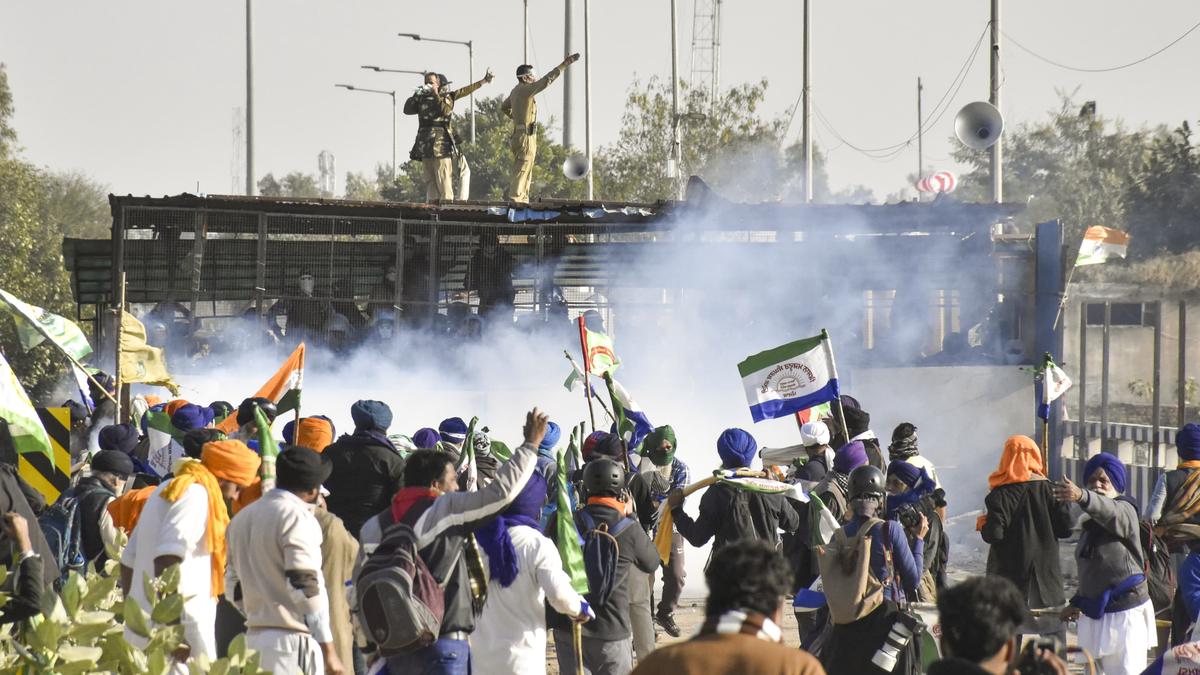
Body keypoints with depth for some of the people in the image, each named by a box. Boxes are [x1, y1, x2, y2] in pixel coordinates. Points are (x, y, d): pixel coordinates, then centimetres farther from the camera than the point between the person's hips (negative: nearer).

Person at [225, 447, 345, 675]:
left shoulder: (241, 518, 16)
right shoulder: (297, 517, -10)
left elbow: (233, 588, 19)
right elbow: (305, 587, -16)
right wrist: (329, 650, -13)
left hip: (254, 637, 8)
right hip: (292, 639, -8)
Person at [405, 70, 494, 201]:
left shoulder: (445, 97, 5)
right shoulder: (422, 98, 17)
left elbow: (445, 111, -14)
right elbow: (407, 110, 9)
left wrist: (436, 95, -10)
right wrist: (415, 96, 1)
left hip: (441, 142, -5)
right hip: (425, 144, 5)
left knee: (443, 176, -12)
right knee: (429, 178, 5)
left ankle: (446, 201, -16)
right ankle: (432, 201, 7)